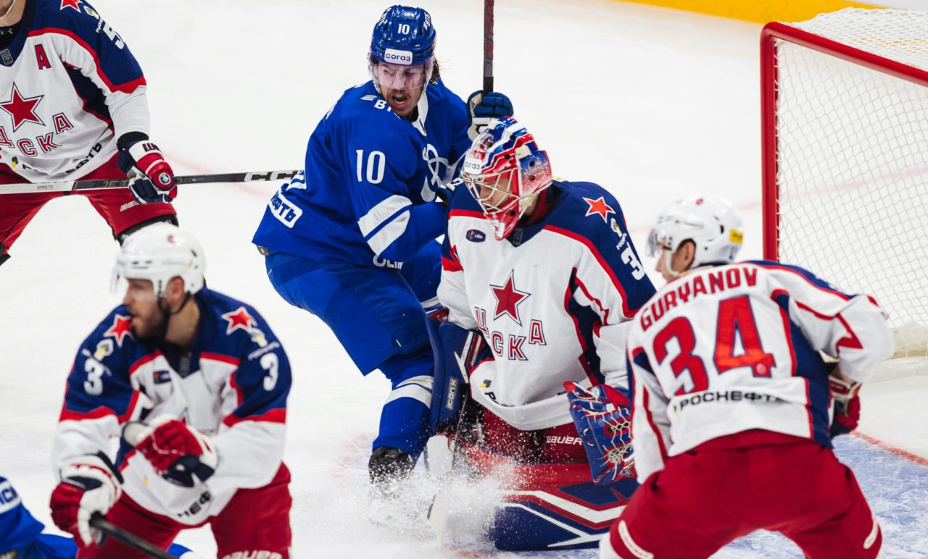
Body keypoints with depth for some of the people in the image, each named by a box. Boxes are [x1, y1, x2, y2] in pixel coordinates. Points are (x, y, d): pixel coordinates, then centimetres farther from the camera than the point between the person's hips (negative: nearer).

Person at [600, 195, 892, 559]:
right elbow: (867, 332, 8)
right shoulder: (772, 279, 18)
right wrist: (840, 388, 27)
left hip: (701, 476, 1)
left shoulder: (646, 324, 26)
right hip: (801, 468, 0)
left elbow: (650, 432, 28)